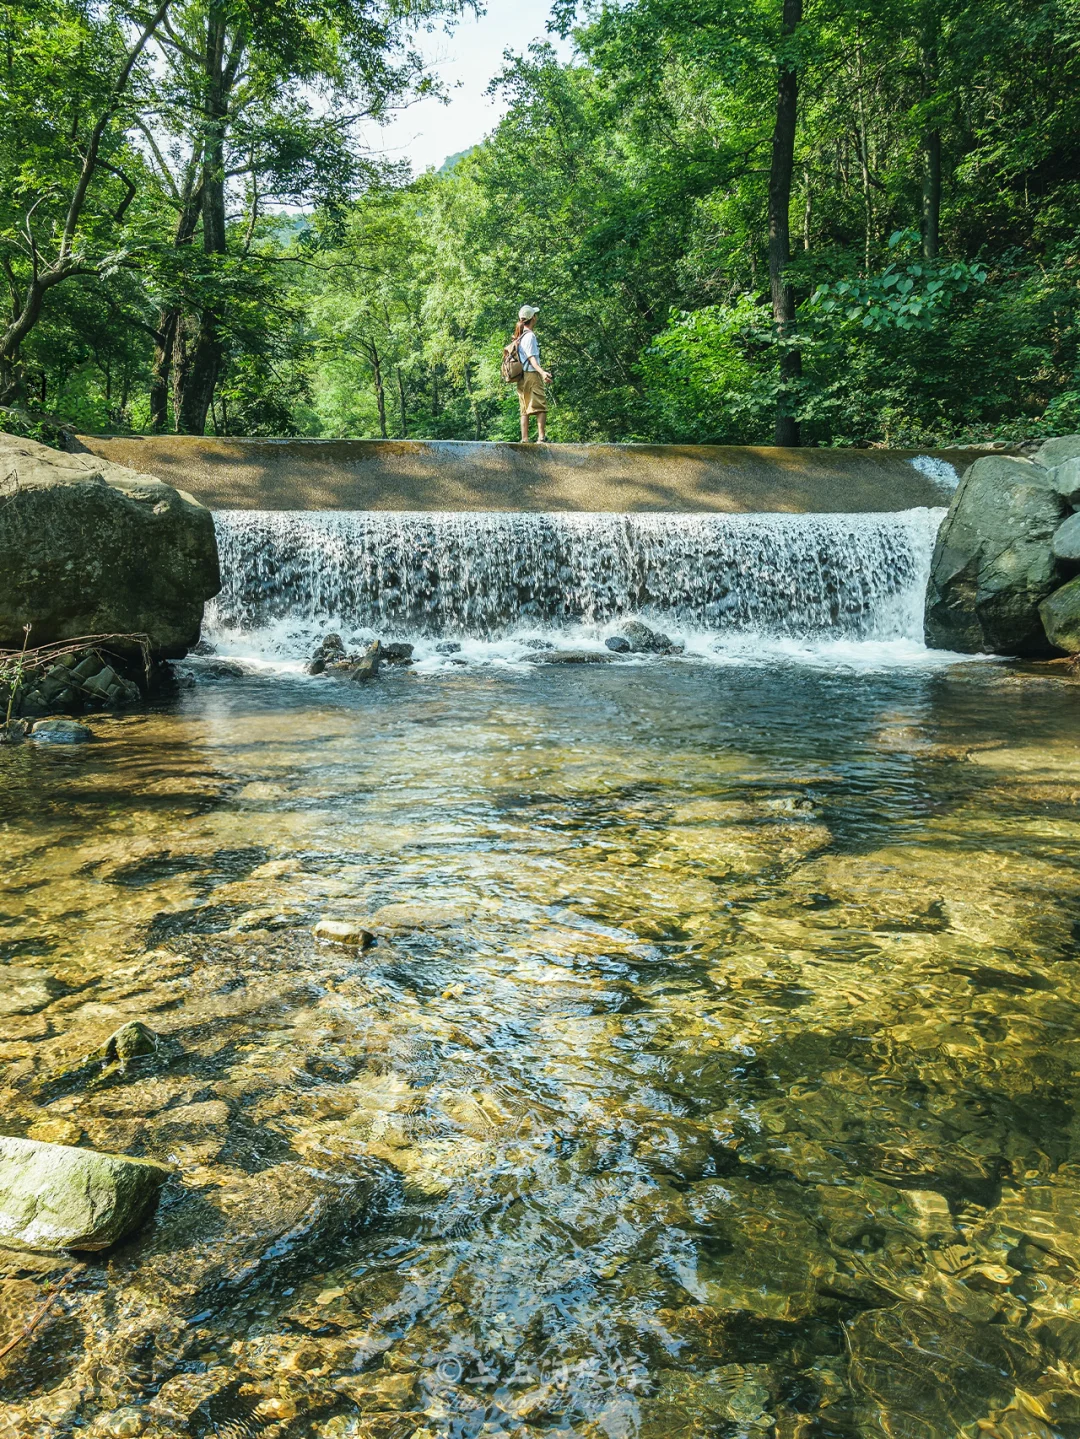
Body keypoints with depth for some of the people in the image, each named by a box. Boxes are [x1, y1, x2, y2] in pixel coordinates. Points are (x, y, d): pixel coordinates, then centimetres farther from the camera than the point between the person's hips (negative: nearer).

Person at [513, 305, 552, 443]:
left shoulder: (520, 336, 16)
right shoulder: (530, 336, -11)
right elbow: (532, 358, -20)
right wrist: (542, 372, -34)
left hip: (522, 377, 9)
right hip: (532, 375, -9)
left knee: (525, 410, 9)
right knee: (541, 407, -11)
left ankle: (524, 439, 7)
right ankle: (541, 437, -20)